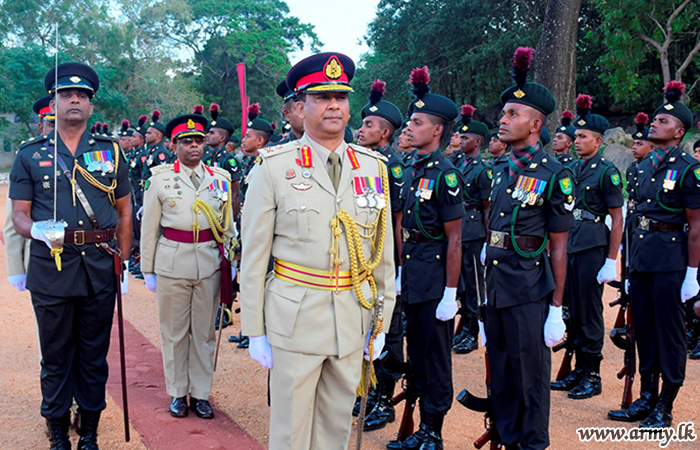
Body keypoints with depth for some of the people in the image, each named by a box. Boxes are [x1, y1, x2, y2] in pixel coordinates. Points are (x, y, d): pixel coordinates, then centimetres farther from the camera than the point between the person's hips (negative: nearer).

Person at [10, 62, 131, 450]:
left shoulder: (110, 151, 9)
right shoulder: (30, 155, 5)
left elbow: (124, 211, 13)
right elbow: (19, 213, 3)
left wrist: (122, 262, 7)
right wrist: (37, 231, -20)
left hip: (100, 269, 1)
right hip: (51, 269, -1)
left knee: (94, 356, 9)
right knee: (56, 357, 7)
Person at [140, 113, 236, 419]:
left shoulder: (220, 179, 6)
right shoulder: (160, 179, 1)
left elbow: (228, 227, 12)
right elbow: (149, 228, 4)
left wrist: (231, 264, 8)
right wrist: (148, 270, 4)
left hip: (210, 264, 2)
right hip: (172, 264, -1)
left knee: (205, 331, 8)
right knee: (174, 331, 7)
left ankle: (201, 393, 20)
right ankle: (177, 393, 21)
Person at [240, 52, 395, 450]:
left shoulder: (374, 168, 5)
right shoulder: (273, 167, -5)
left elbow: (384, 250, 9)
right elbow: (254, 256, -4)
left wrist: (381, 322, 8)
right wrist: (256, 331, -4)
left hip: (354, 316, 3)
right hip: (295, 314, -3)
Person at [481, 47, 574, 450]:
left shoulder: (555, 175, -9)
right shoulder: (501, 171, 10)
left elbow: (559, 247, -9)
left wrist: (557, 310, -10)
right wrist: (484, 292, 15)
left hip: (529, 291, -6)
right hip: (495, 287, 7)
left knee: (530, 375, 4)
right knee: (500, 374, 16)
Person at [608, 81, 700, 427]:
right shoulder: (643, 166, 12)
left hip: (669, 261, -7)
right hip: (640, 256, 7)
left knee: (669, 332, 2)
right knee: (643, 329, 13)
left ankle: (665, 408, 12)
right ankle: (646, 398, 25)